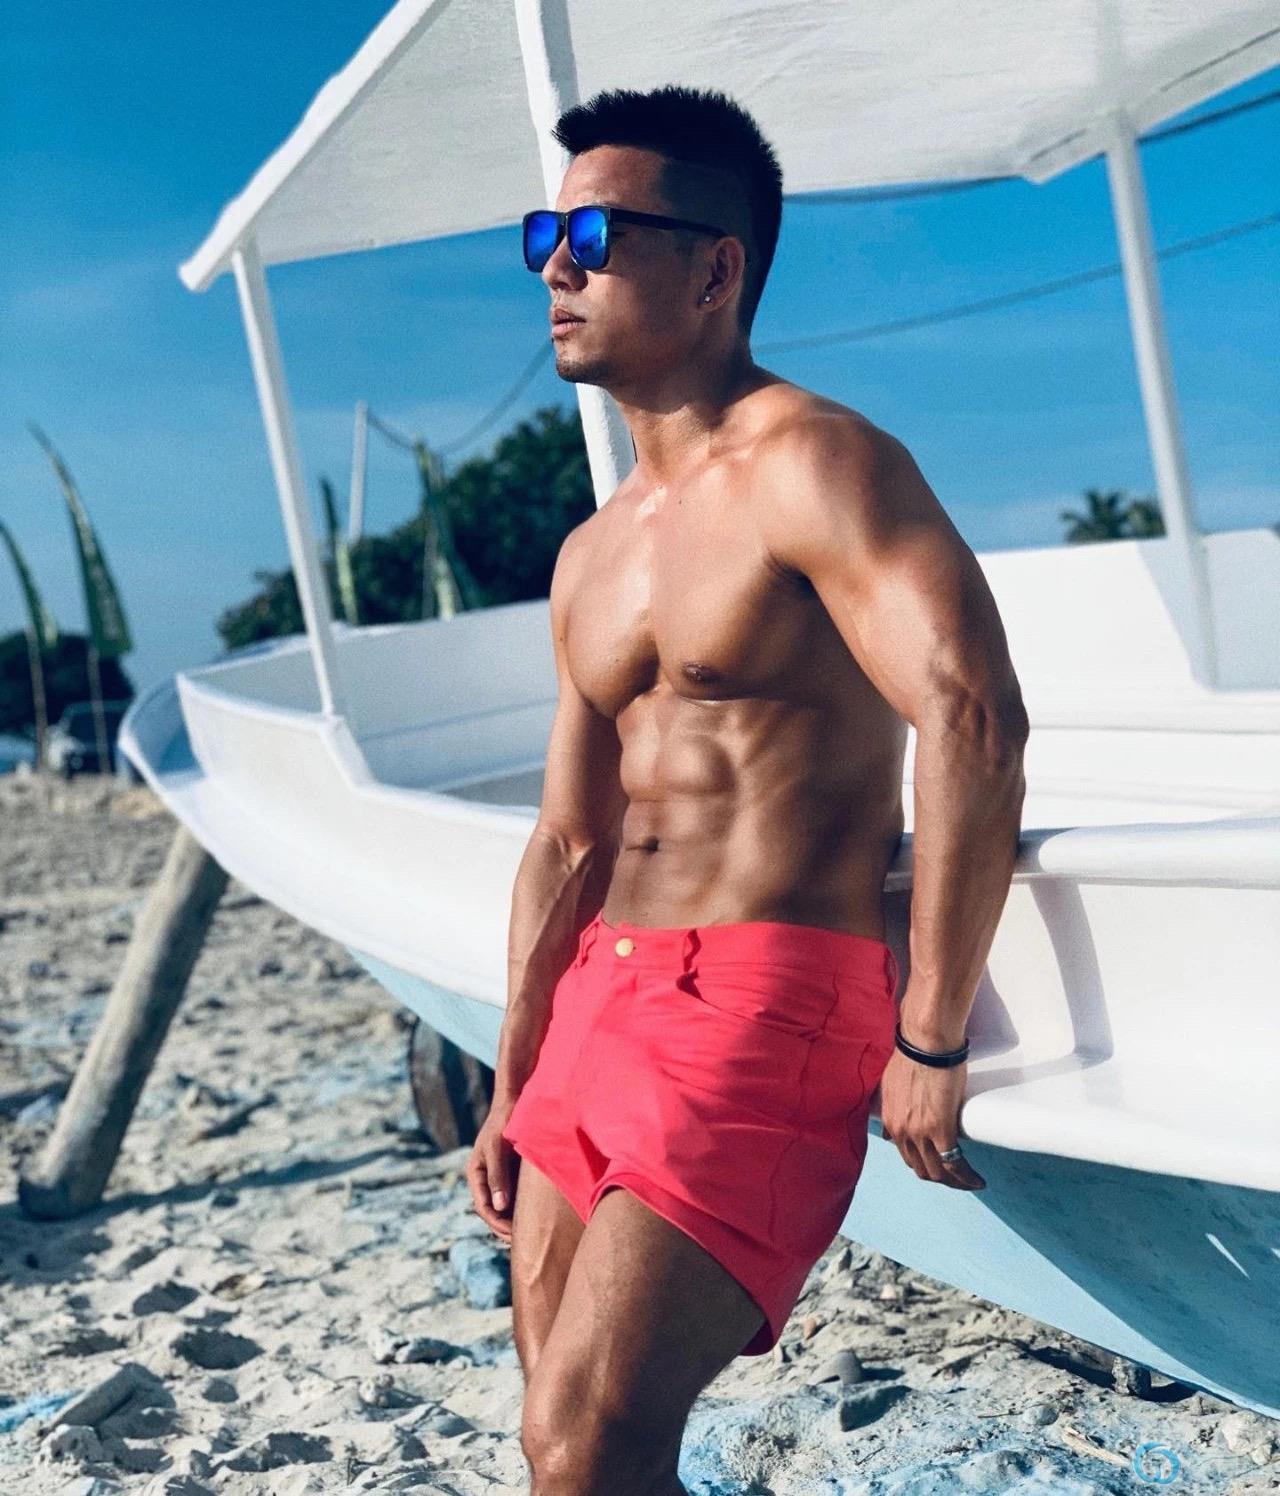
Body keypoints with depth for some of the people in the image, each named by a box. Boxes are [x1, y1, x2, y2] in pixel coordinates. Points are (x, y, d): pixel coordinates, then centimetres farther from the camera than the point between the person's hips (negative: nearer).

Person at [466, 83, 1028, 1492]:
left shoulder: (811, 463, -9)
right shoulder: (591, 555, 16)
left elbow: (972, 720, -23)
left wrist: (931, 1046, -22)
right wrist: (512, 1089, 19)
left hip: (768, 1004, -8)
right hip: (600, 1001, 8)